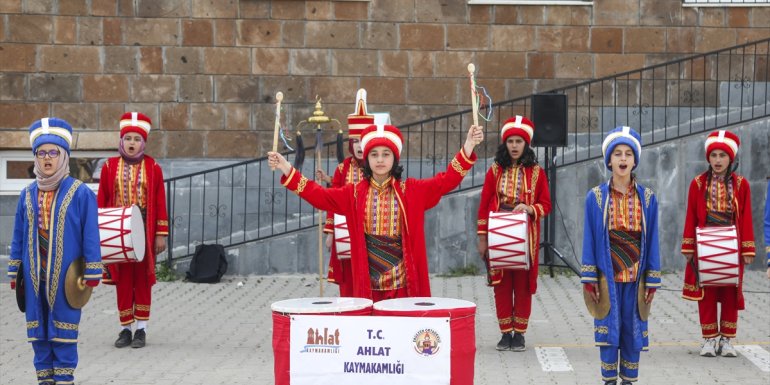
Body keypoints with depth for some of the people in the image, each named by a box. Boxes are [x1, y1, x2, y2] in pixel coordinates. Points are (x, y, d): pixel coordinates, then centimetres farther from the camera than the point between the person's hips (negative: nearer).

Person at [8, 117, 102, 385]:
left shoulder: (80, 193, -5)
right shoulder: (27, 195, 7)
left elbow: (91, 235, -5)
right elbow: (19, 236, 12)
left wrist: (91, 273, -7)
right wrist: (15, 272, 11)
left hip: (65, 276, -4)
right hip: (34, 276, 4)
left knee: (64, 331, 1)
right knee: (38, 330, 9)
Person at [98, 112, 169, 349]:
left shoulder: (153, 168, 0)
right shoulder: (109, 167, 2)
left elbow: (160, 203, 0)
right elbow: (101, 202, 5)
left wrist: (161, 234, -3)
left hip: (144, 233, -1)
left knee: (143, 279, 4)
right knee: (123, 280, 4)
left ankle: (141, 329, 10)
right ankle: (125, 329, 12)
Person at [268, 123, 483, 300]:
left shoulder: (411, 191, 3)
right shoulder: (354, 194, 7)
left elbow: (445, 181, -6)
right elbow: (318, 195, 2)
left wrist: (468, 147, -18)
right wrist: (287, 170, -7)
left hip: (404, 283, -1)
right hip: (368, 284, 1)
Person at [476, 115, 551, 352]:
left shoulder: (536, 173, 3)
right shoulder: (495, 171, 4)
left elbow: (546, 205, 5)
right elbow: (484, 206, 5)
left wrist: (530, 209, -16)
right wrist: (482, 238, 0)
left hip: (526, 237, -1)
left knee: (523, 284, 2)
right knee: (501, 284, 3)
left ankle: (519, 333, 11)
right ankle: (505, 333, 11)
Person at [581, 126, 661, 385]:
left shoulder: (647, 198, 2)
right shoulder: (596, 197, -2)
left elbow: (652, 241, 4)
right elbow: (589, 239, 0)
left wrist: (651, 282, 1)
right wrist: (589, 280, -5)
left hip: (635, 279, 1)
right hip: (607, 277, -1)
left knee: (633, 331, 5)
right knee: (608, 330, 2)